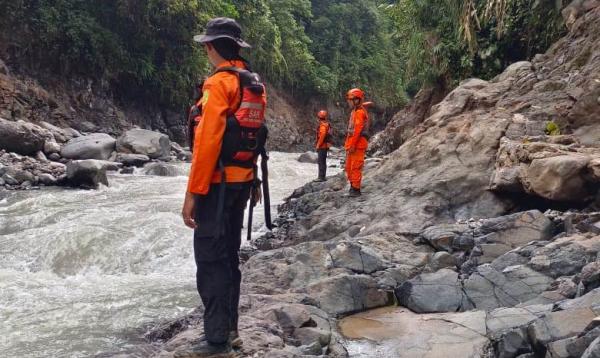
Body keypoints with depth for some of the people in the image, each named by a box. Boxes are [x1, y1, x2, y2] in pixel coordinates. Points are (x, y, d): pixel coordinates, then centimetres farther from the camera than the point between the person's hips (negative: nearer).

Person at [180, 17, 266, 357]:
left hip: (218, 183, -9)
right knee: (228, 255, 16)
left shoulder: (219, 83, -15)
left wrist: (193, 192, -18)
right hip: (243, 182, 9)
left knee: (210, 260, -4)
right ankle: (229, 329, 25)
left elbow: (208, 141, -21)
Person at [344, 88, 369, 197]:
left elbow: (357, 130, -21)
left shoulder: (360, 112, -14)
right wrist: (348, 144, 18)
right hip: (352, 145, 10)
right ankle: (353, 186, 25)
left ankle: (356, 189, -5)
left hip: (358, 145, -10)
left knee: (355, 167, -8)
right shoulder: (355, 111, 18)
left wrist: (352, 145, -22)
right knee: (349, 167, 16)